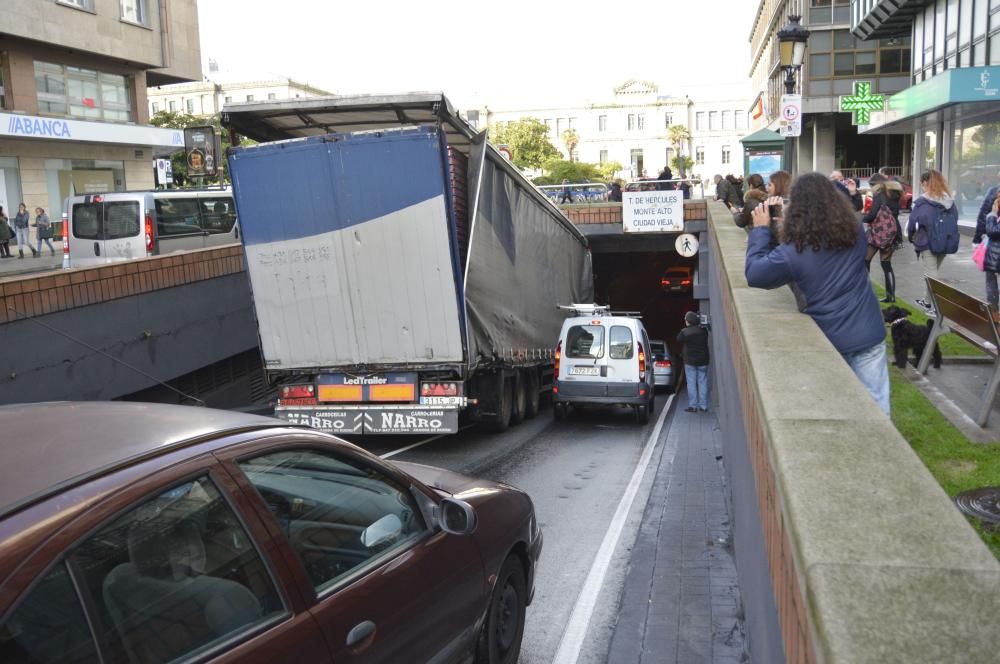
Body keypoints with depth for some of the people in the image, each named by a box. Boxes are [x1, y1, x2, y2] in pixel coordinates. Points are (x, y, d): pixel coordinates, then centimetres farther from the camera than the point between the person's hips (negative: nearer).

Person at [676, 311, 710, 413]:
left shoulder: (684, 332, -10)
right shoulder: (704, 331, 1)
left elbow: (678, 340, 5)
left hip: (690, 360, -3)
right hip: (703, 360, 3)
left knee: (691, 383, 1)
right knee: (703, 382, 7)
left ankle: (693, 405, -2)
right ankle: (703, 405, 8)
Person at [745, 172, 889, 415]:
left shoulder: (793, 251, -14)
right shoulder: (856, 232, -1)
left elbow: (753, 275, -6)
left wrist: (761, 229, 2)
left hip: (829, 340, -2)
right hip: (869, 334, 2)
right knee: (875, 405, 10)